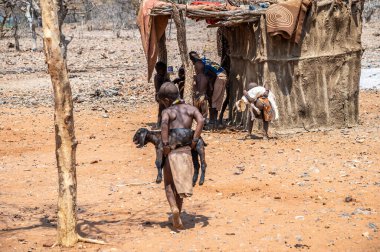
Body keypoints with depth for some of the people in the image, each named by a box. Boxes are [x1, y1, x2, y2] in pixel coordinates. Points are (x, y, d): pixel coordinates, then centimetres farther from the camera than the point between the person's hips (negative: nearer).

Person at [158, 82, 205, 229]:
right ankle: (178, 215, 16)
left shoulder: (168, 111, 1)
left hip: (171, 151, -3)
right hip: (186, 150, 3)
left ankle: (174, 208, -15)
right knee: (181, 183, 14)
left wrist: (165, 144, -21)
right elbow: (201, 120, -7)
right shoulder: (190, 109, 11)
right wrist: (195, 140, -7)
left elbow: (164, 123, -21)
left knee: (169, 184, 10)